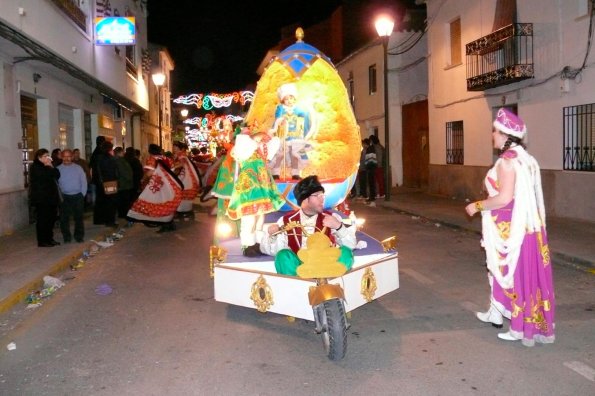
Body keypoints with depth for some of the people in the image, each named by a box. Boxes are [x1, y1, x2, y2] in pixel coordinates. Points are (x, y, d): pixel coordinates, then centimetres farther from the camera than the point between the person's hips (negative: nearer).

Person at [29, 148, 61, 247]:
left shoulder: (47, 167, 18)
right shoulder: (35, 167, -8)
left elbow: (57, 175, 7)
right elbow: (47, 175, -21)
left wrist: (51, 166, -2)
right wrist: (50, 167, -7)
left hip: (50, 197, 8)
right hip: (41, 199, -8)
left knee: (51, 219, 10)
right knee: (42, 220, -5)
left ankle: (49, 239, 19)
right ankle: (42, 241, 0)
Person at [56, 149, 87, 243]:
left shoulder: (78, 168, 5)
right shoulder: (58, 169, 3)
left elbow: (84, 182, 5)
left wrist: (82, 194, -2)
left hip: (77, 196, 0)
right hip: (64, 197, 0)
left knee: (78, 217, 6)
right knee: (64, 218, 2)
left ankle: (79, 236, 16)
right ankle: (66, 237, 11)